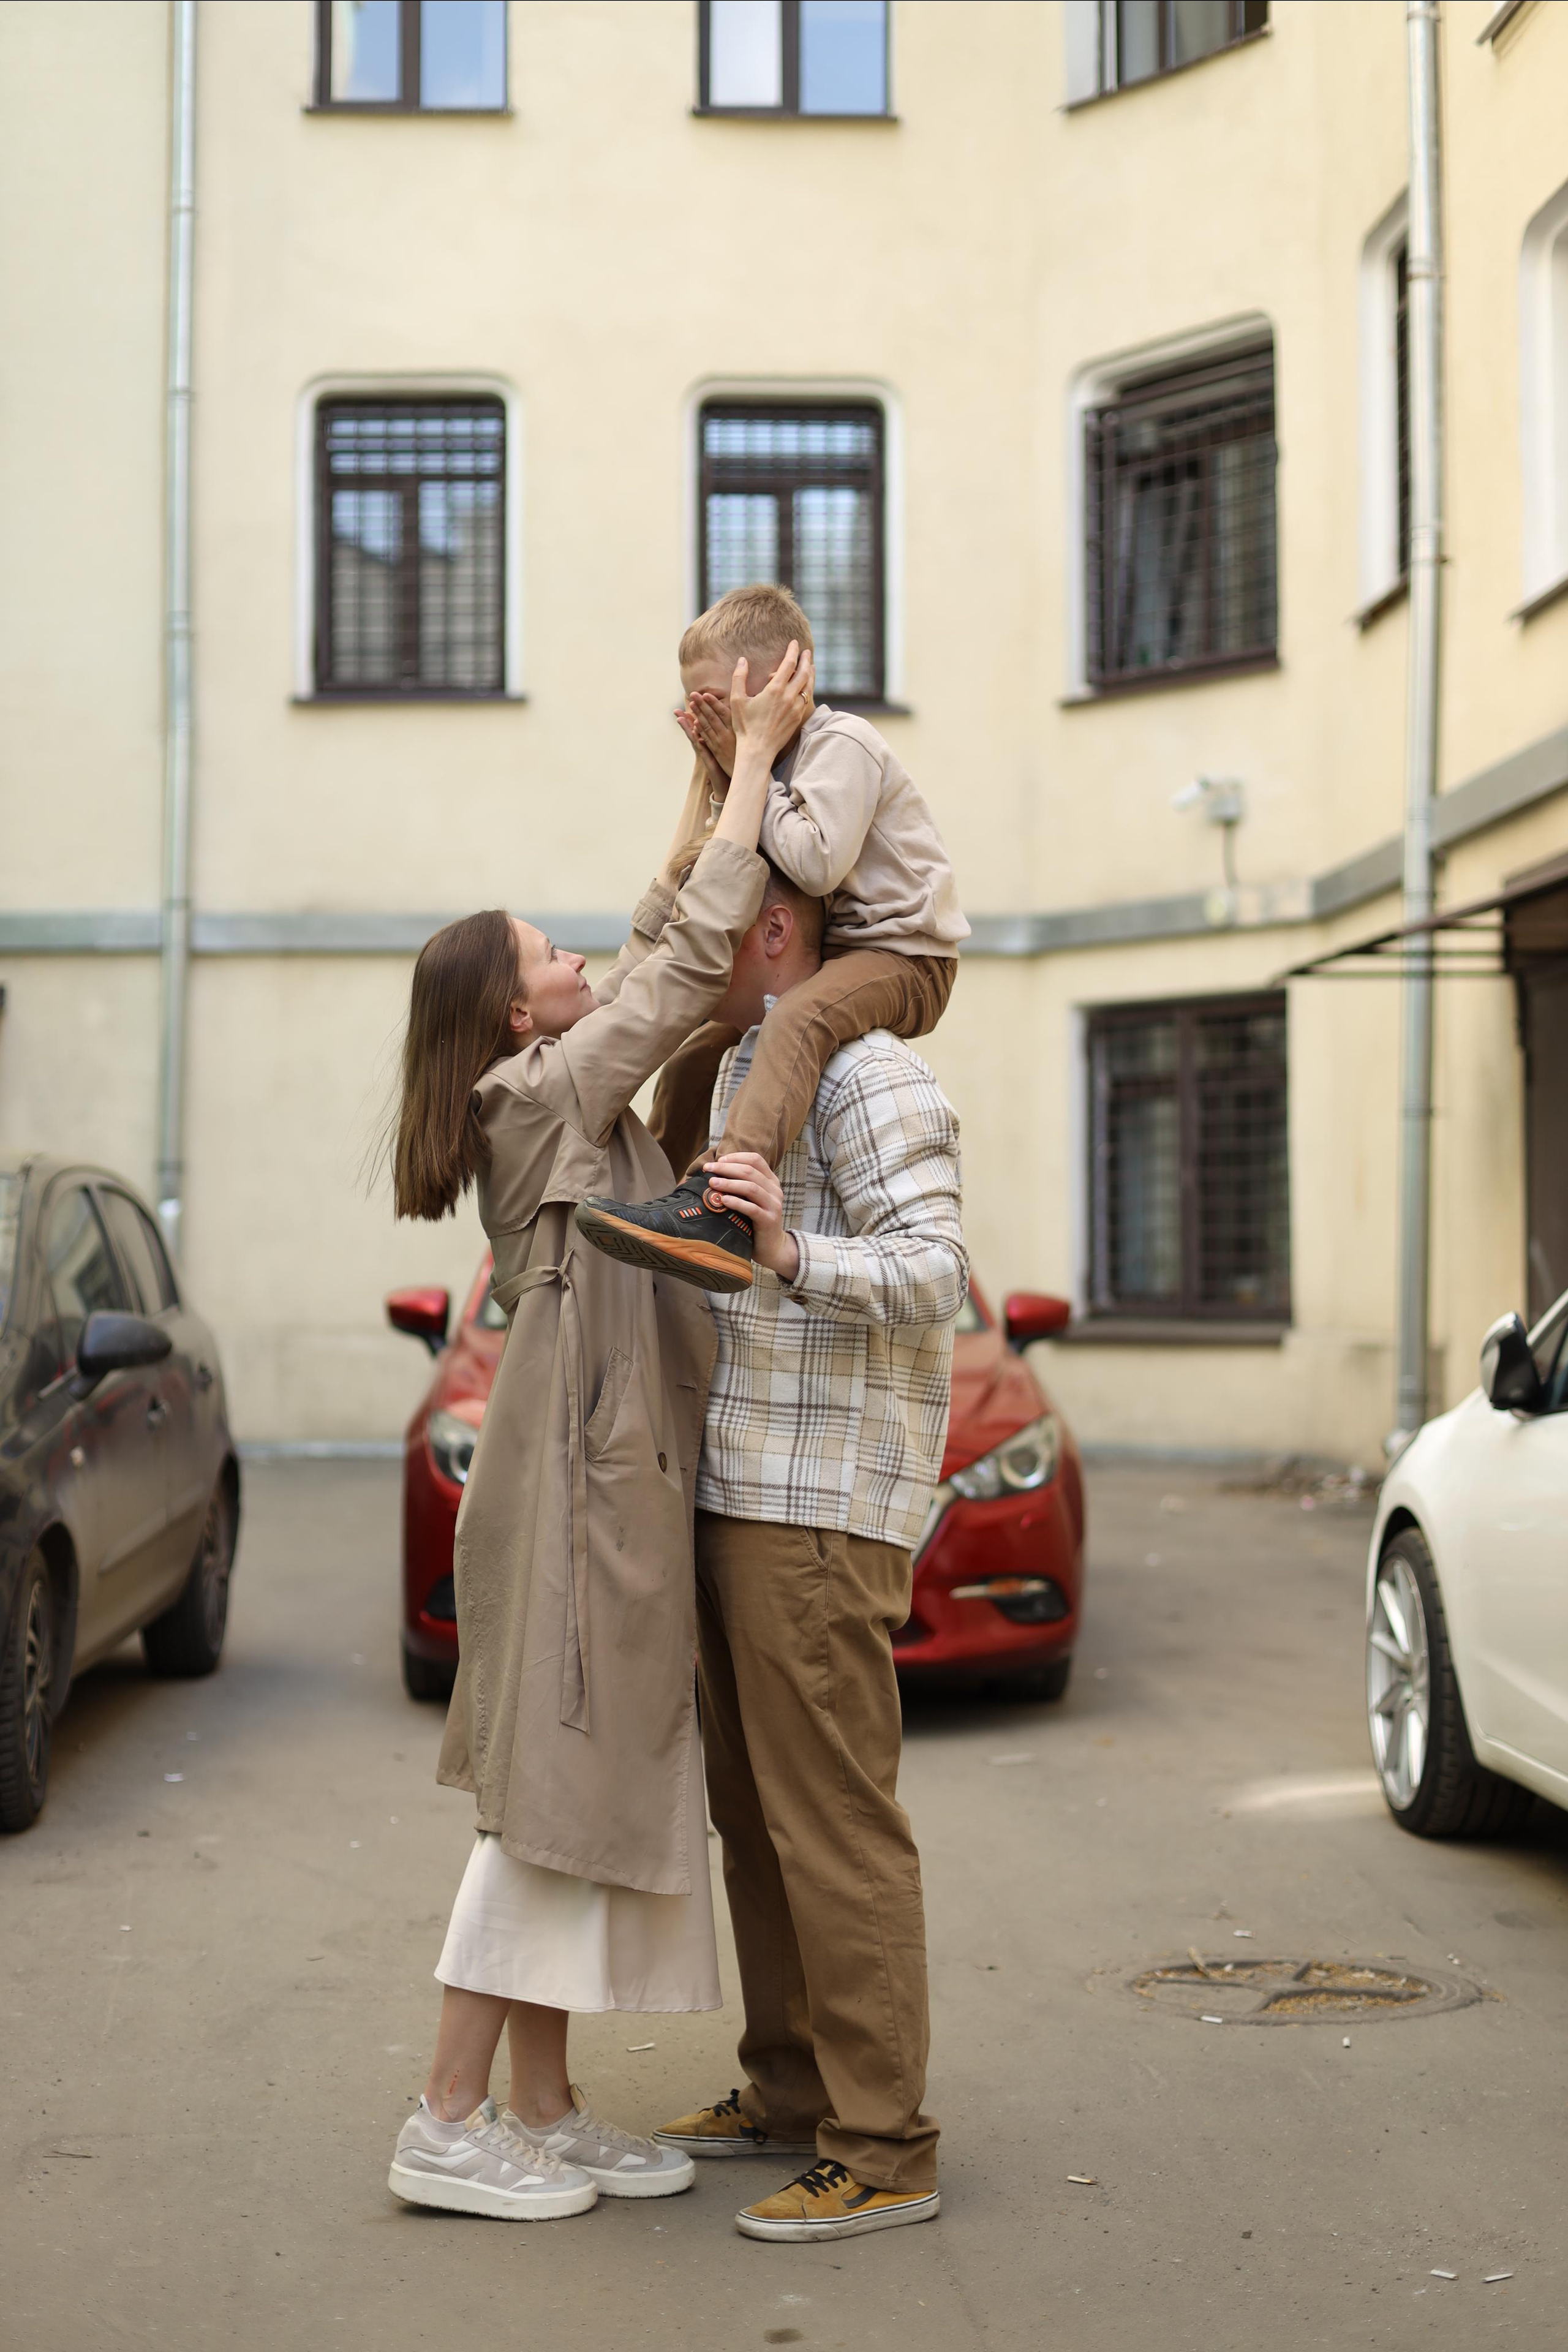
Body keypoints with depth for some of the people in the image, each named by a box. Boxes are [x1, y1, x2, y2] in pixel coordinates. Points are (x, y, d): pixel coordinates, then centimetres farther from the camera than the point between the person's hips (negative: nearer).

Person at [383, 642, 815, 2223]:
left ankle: (545, 2117, 16)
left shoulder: (558, 1101, 15)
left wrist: (719, 773, 18)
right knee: (547, 1808, -6)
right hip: (580, 1485, -10)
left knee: (584, 1801, 10)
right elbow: (691, 956, -13)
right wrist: (756, 754, -7)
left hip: (606, 1484, 10)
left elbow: (663, 947, 21)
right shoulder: (548, 1095, -11)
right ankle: (448, 2126, 0)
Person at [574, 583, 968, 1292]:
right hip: (834, 957, 10)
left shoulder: (842, 743, -14)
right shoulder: (774, 758, 14)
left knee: (798, 1019, -39)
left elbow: (816, 864, -28)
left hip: (904, 955, -10)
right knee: (691, 1057, 8)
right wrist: (725, 782, -1)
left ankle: (720, 1210, -54)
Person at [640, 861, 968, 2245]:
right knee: (757, 1815, 15)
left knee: (834, 1826, -8)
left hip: (821, 1510, -10)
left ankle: (883, 2153, -2)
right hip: (745, 1499, 10)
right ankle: (789, 2092, 26)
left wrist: (794, 1254, -38)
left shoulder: (866, 1075, -12)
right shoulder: (750, 1070, 20)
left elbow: (933, 1273, -24)